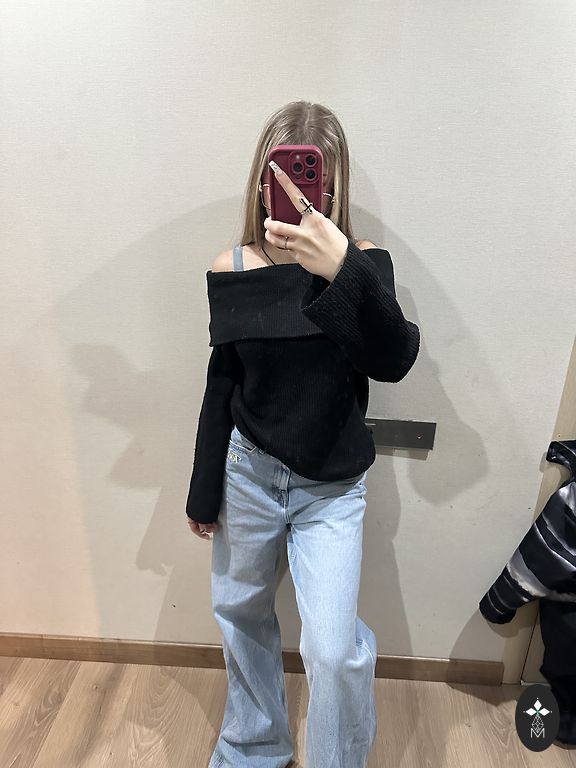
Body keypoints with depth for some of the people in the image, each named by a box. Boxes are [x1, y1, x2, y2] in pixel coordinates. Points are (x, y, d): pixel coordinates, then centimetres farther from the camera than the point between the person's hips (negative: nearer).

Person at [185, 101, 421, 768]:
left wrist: (345, 271, -39)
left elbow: (393, 362, -24)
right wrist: (203, 492, 5)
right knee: (240, 615, 19)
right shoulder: (232, 269, -5)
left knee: (334, 649, -5)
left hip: (332, 486, -2)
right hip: (247, 470, 3)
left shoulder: (359, 263, -9)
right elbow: (221, 387, 1)